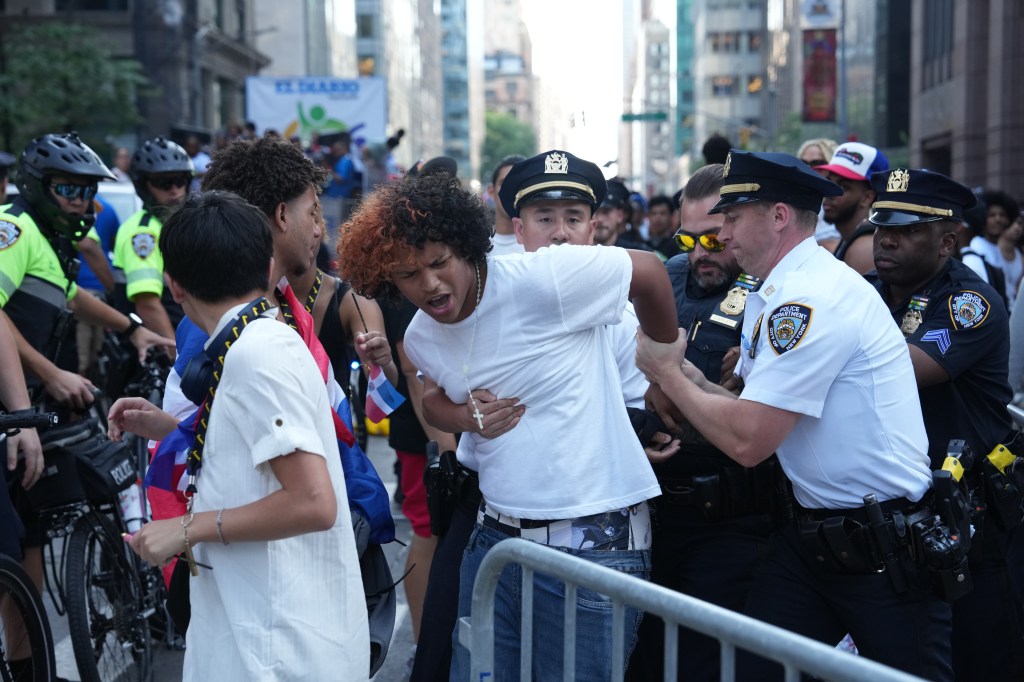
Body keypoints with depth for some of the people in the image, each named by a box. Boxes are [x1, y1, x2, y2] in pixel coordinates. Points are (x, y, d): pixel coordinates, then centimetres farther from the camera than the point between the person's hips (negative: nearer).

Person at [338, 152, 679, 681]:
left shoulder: (540, 280, -15)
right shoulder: (420, 341, 7)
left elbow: (649, 272, -7)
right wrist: (466, 417, 1)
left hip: (594, 538, -6)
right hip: (497, 533, 6)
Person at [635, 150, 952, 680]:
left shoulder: (811, 299, -21)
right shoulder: (772, 296, 11)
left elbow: (748, 441, -24)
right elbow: (758, 415, 10)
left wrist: (666, 371, -11)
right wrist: (687, 379, -6)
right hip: (814, 533, 9)